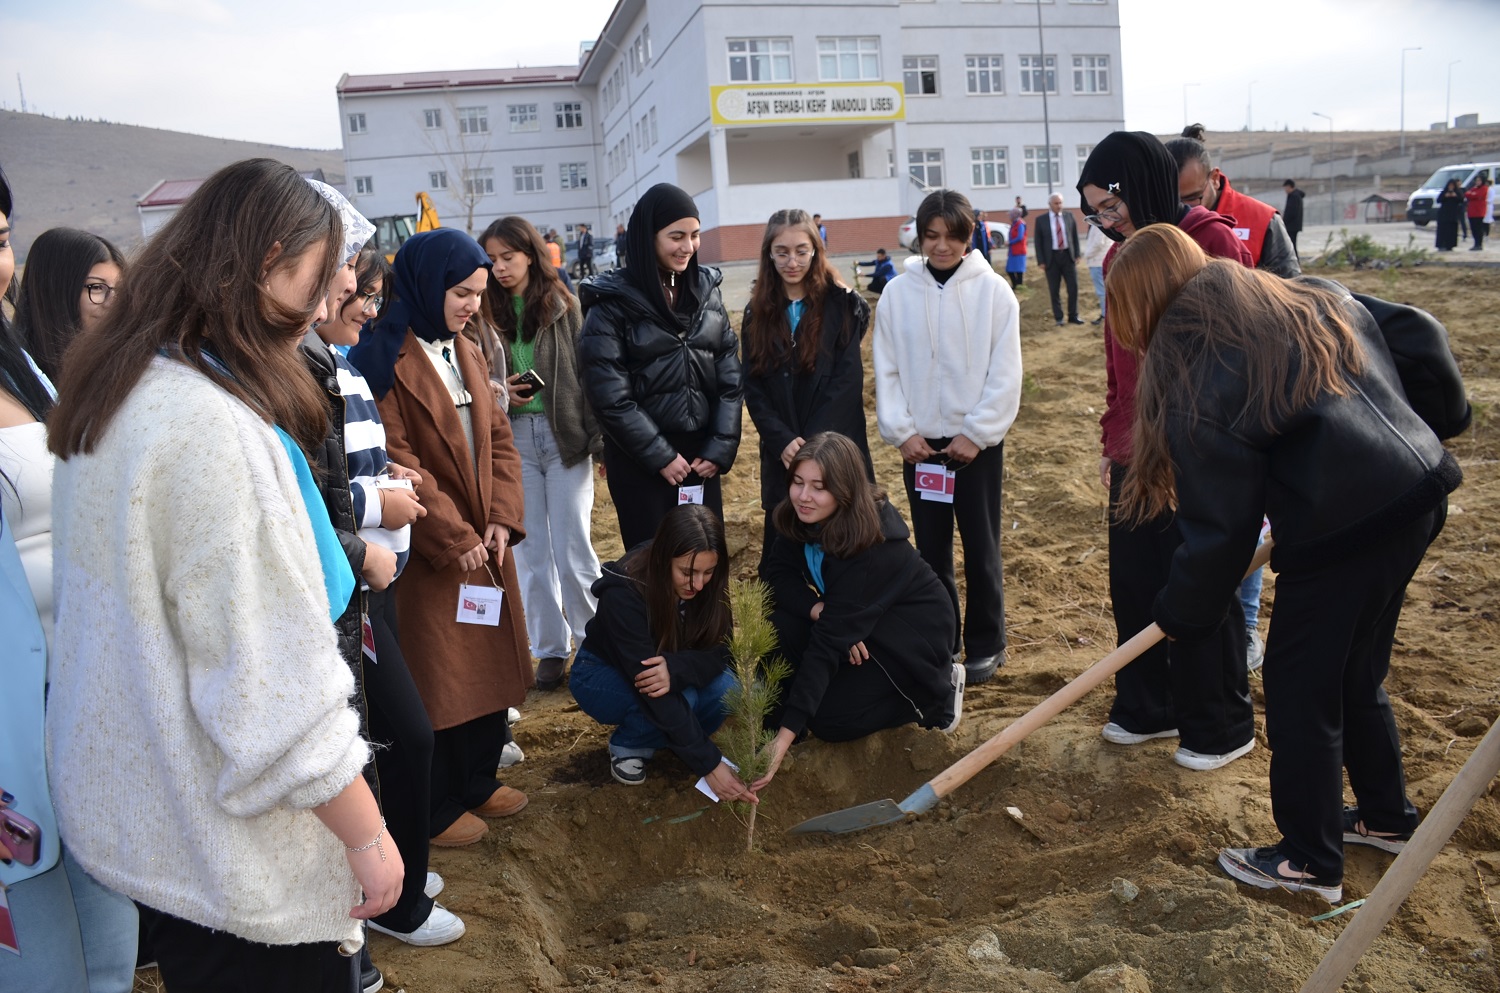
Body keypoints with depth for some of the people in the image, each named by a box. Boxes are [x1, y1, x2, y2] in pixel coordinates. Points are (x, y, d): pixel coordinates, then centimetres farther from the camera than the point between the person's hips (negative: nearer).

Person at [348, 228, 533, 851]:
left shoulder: (465, 351, 11)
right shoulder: (385, 358, -14)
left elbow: (497, 437, 8)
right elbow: (396, 462, -18)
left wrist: (502, 518, -5)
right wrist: (454, 537, -17)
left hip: (485, 541, 8)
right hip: (427, 554, -7)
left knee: (491, 661, 16)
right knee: (436, 679, 4)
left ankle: (479, 781, 34)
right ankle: (438, 810, 21)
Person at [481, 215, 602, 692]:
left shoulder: (563, 305, 0)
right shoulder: (487, 313, 5)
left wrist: (598, 436, -6)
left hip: (565, 436, -2)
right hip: (513, 438, 3)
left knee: (573, 550, -1)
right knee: (531, 551, 8)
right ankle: (550, 650, 20)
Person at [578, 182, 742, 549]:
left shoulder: (707, 289, 5)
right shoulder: (612, 302, -8)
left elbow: (730, 376, 5)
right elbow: (610, 395, -12)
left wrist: (721, 447, -3)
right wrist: (660, 456, -11)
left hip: (701, 454, 4)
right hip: (639, 460, -4)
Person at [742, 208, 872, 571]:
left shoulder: (844, 306, -1)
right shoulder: (757, 312, 7)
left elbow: (848, 381, -8)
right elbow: (752, 387, 2)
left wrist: (812, 443, -16)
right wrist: (782, 441, -12)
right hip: (782, 455, 2)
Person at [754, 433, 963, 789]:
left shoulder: (873, 544, -35)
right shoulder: (803, 518, -15)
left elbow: (830, 640, -39)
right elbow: (778, 574, -8)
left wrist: (785, 737, -41)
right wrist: (818, 609, -30)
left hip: (914, 635, -5)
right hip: (858, 624, 6)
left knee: (830, 719, -19)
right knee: (778, 628, -22)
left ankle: (939, 692, 2)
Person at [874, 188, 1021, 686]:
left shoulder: (993, 290, -5)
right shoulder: (897, 294, 1)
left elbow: (1005, 373, -6)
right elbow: (886, 371, 2)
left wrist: (976, 433, -11)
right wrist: (902, 432, -6)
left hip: (976, 441, -2)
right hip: (920, 442, 2)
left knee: (980, 548, 7)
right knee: (931, 550, 11)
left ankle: (985, 644, 22)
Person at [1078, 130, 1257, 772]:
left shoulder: (1212, 242, -12)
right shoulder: (1121, 256, 10)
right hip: (1135, 454, 7)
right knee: (1133, 585, 13)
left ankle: (1219, 729, 23)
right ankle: (1147, 709, 31)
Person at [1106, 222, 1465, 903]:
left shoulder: (1192, 374, -12)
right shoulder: (1312, 300, 11)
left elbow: (1221, 524, -10)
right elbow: (1423, 335, 19)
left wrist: (1182, 614, 3)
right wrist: (1437, 418, 33)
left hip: (1343, 527, -9)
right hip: (1420, 493, 9)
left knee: (1300, 689, 8)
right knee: (1357, 675, 25)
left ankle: (1309, 863, 22)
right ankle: (1385, 816, 43)